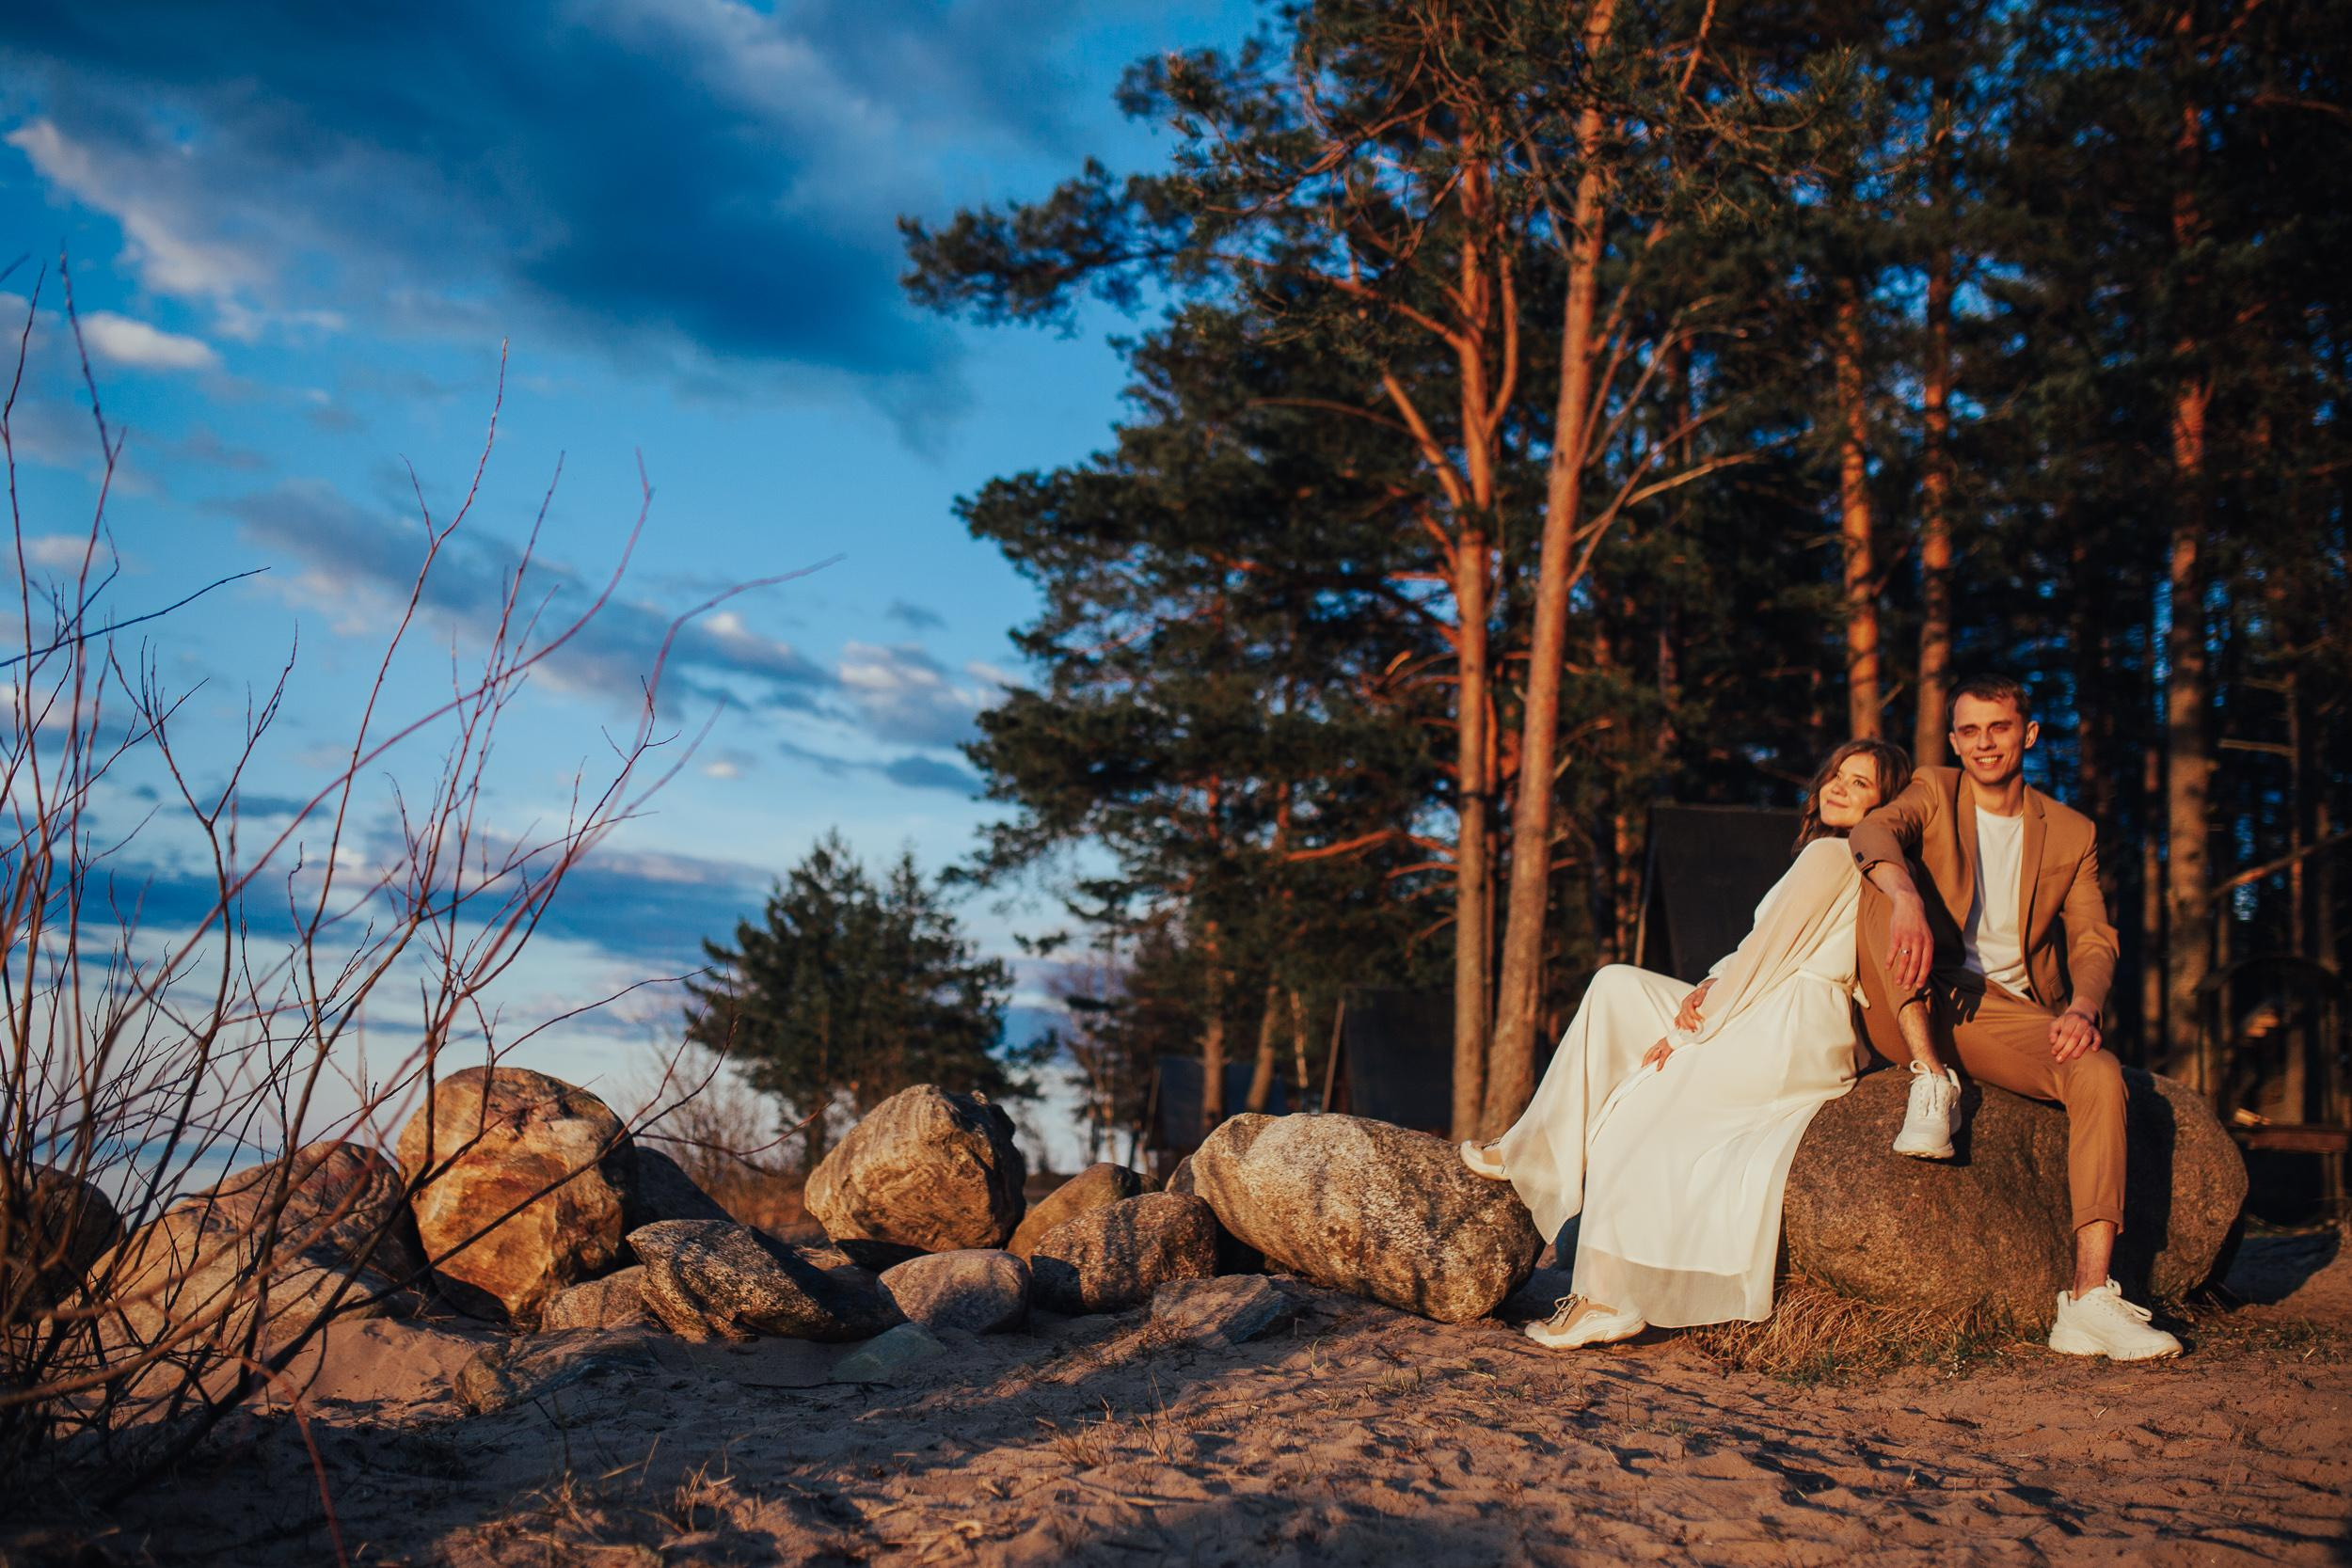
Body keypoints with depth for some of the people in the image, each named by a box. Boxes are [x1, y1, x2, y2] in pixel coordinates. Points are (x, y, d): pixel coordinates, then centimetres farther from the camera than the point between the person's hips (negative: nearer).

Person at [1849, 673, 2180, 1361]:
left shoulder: (2071, 833, 15)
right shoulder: (1934, 794, 9)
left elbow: (2094, 940, 5)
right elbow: (1873, 832, -15)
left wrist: (2081, 1008, -19)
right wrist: (1907, 900, -38)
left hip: (2007, 1018, 1)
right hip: (1910, 1016, -1)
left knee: (2101, 1072, -29)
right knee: (1884, 885, -25)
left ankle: (2090, 1298, -34)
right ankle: (1931, 1081, -26)